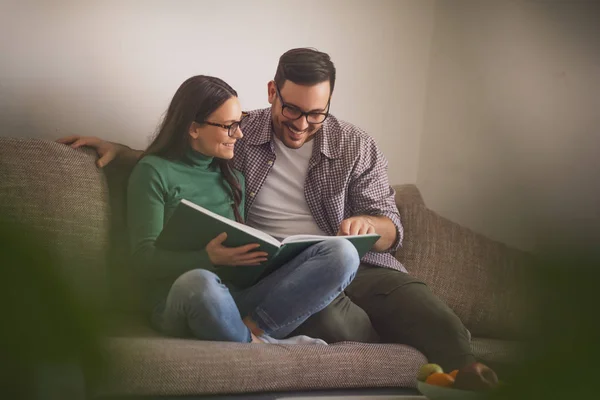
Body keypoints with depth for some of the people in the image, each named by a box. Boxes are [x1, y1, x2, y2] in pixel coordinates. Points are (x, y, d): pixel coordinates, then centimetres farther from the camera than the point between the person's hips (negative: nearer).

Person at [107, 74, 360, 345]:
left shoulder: (232, 177, 23)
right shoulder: (153, 172, 4)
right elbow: (144, 258, -5)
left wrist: (256, 252, 1)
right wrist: (209, 258, -21)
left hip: (238, 295, 6)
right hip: (178, 300, -5)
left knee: (342, 252, -17)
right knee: (199, 282, -45)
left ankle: (251, 327, -28)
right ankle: (254, 344, -17)